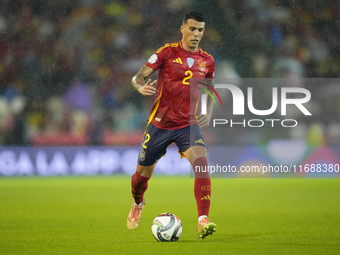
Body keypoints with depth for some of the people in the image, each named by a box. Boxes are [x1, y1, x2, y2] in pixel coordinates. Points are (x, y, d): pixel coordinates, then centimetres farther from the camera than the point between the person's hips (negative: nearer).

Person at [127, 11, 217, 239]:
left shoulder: (207, 61, 5)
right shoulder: (167, 52, -5)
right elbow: (139, 76, -7)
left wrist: (209, 113, 3)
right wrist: (142, 87, -30)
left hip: (189, 124, 1)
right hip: (160, 124, -1)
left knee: (201, 164, -26)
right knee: (143, 174, 10)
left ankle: (203, 220, -30)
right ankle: (138, 204, 45)